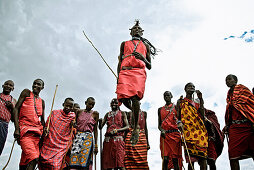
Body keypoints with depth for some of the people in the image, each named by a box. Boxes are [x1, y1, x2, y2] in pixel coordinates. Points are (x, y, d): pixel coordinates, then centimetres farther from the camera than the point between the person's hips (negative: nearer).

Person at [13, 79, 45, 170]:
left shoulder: (42, 102, 22)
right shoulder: (26, 93, 9)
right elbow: (16, 109, 1)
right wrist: (17, 129, -11)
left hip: (36, 132, 5)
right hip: (25, 130, -5)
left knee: (25, 161, 1)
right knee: (34, 159, -24)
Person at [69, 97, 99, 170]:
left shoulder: (95, 114, 5)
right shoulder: (79, 112, 10)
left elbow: (95, 130, 5)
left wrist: (96, 145, 2)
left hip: (88, 138, -2)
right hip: (77, 137, 2)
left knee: (85, 161, -10)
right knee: (74, 161, -8)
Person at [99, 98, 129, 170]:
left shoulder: (122, 113, 11)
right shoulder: (107, 114, 20)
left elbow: (127, 127, 1)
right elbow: (100, 127, 15)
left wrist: (116, 130, -12)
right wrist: (100, 121, -7)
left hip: (118, 139, -3)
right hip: (107, 139, 4)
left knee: (119, 161, -12)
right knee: (107, 162, 1)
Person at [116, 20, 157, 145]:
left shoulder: (145, 45, 29)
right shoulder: (124, 44, 30)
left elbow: (149, 66, 23)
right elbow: (120, 61, 24)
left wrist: (143, 58, 1)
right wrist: (118, 76, 8)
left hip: (139, 71, -1)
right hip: (125, 71, 2)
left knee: (135, 96, -25)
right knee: (123, 97, -19)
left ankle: (135, 128, -14)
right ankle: (134, 111, 17)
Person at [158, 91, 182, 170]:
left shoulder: (176, 107, 10)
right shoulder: (160, 109, 17)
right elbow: (159, 125, 14)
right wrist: (162, 130, -6)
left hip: (175, 134, -1)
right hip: (164, 135, 2)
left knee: (175, 159, -2)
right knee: (165, 158, -6)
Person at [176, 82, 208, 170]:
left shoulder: (197, 103, 22)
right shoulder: (181, 101, 15)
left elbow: (202, 116, 5)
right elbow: (178, 116, 6)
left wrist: (201, 99, 1)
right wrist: (179, 122, -17)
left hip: (200, 131, 3)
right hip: (188, 131, -3)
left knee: (203, 157, -6)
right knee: (191, 159, -8)